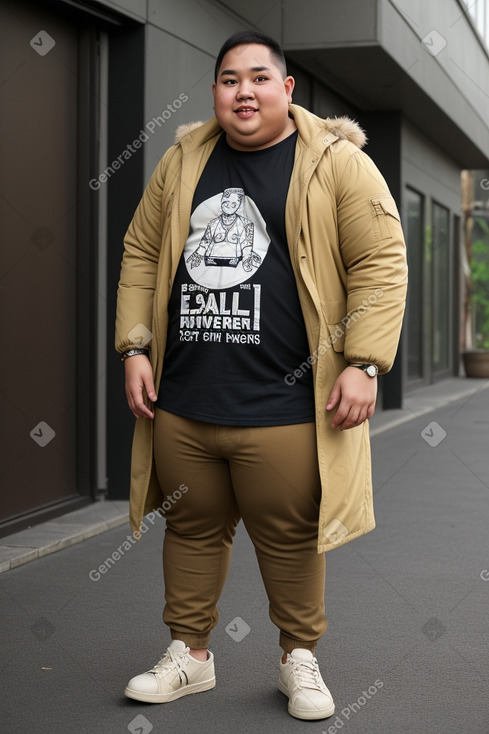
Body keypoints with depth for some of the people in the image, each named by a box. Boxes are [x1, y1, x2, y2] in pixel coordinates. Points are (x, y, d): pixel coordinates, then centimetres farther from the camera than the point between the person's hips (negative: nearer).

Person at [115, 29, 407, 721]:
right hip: (181, 402, 4)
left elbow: (380, 264, -5)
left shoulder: (337, 163, -2)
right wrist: (135, 349, 8)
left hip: (283, 407, -4)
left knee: (289, 537, 6)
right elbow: (142, 256, 16)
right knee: (193, 528, 14)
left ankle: (299, 657, 27)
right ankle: (190, 655, 30)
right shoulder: (182, 162, 11)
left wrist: (362, 363, -12)